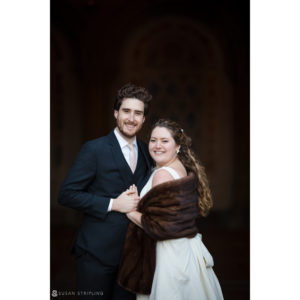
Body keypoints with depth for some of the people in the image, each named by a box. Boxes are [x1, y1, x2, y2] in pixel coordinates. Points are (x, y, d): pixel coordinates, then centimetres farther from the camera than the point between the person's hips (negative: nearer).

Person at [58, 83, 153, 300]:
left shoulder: (146, 152, 7)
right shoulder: (95, 149, -10)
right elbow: (67, 194, -13)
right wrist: (112, 204, -18)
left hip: (132, 250, 5)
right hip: (97, 251, -5)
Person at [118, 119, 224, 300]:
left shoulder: (162, 174, -17)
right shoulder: (185, 169, 10)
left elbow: (160, 225, -20)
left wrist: (130, 212, -7)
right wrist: (138, 202, 6)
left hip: (171, 256, -9)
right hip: (187, 249, 9)